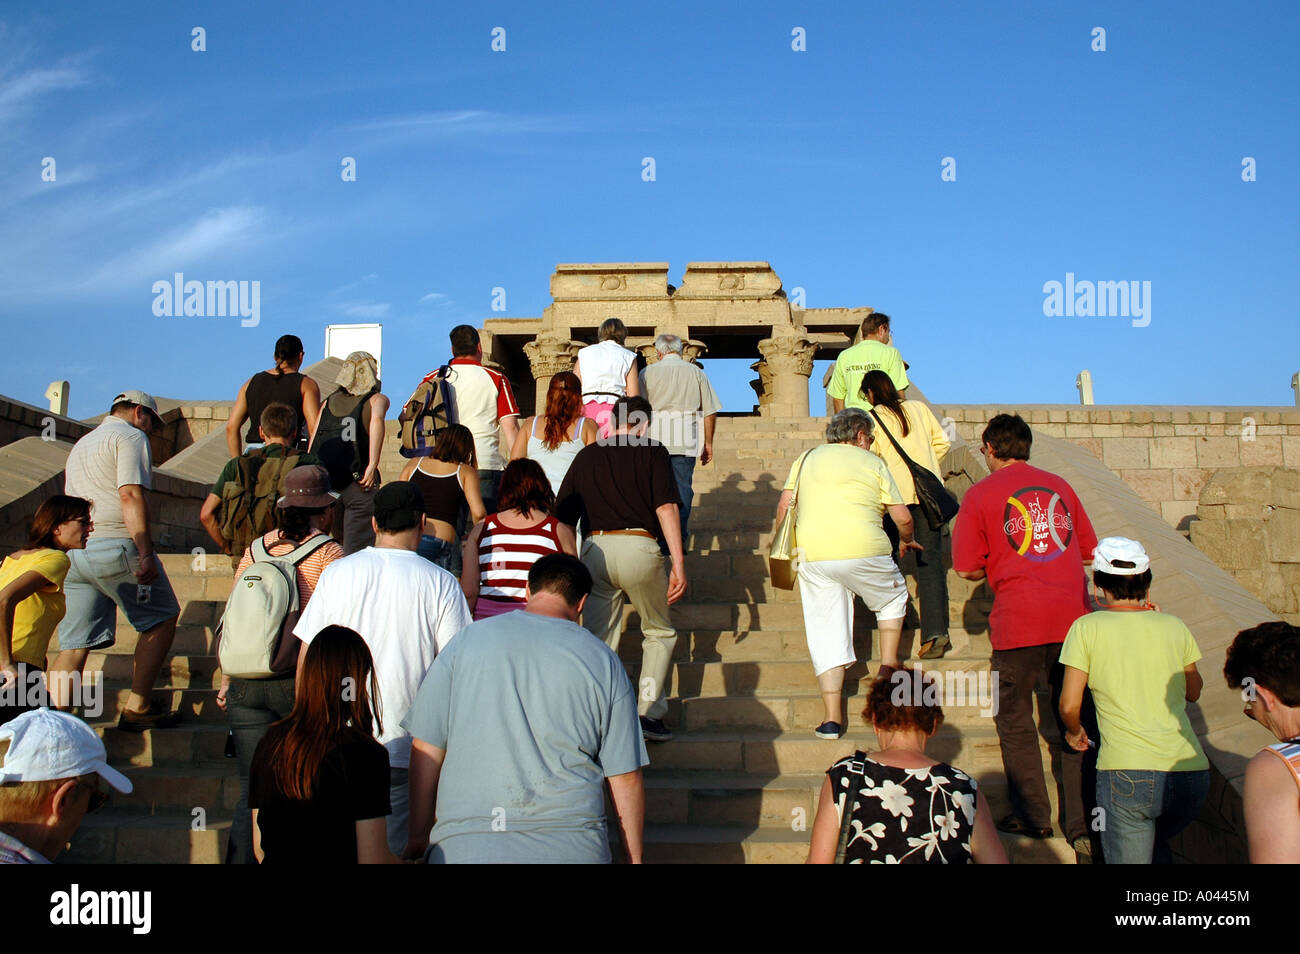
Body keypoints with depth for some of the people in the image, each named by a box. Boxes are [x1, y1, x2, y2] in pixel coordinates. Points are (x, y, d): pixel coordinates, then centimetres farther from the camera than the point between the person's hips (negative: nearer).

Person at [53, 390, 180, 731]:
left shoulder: (81, 444, 29)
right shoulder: (131, 436, 1)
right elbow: (131, 495, -13)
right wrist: (145, 554, -18)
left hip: (72, 550, 8)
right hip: (115, 546, -8)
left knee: (74, 644, 5)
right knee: (162, 619, 4)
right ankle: (136, 709, -1)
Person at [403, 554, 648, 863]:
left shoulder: (466, 642, 3)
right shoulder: (604, 663, 3)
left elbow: (425, 749, 4)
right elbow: (626, 778, 3)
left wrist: (419, 835, 13)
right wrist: (634, 858, 14)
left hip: (465, 846, 0)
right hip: (572, 849, 0)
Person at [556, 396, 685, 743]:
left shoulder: (586, 456, 19)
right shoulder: (652, 451, 9)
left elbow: (563, 517, 16)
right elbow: (666, 507, -3)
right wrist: (678, 563, -5)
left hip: (593, 548, 3)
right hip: (638, 546, -2)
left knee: (598, 640, 11)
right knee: (660, 632, 16)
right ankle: (649, 713, 8)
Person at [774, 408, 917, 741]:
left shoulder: (806, 458, 18)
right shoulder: (872, 462, 12)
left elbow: (784, 506, 9)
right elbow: (903, 517, 10)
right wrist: (906, 540, 30)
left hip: (811, 553, 2)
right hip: (863, 549, -2)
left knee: (826, 631, 7)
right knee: (893, 598, 27)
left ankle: (832, 717, 1)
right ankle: (888, 669, 23)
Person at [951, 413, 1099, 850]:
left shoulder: (980, 494, 1)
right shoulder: (1058, 485, 14)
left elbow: (967, 569, -2)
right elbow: (1089, 552, 19)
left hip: (1019, 621, -4)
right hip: (1073, 615, 4)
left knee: (1015, 720, 11)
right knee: (1077, 720, 10)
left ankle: (1032, 816, 16)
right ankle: (1084, 825, 11)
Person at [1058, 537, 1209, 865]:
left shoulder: (1087, 627, 0)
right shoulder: (1174, 626, 9)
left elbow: (1069, 705, -3)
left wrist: (1075, 731, 20)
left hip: (1128, 775, -4)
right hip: (1191, 775, 5)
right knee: (1155, 843, 30)